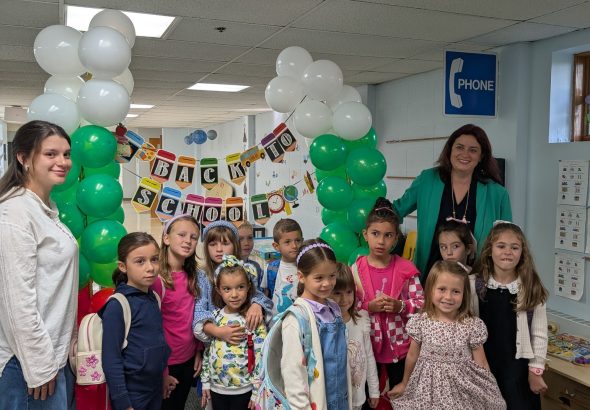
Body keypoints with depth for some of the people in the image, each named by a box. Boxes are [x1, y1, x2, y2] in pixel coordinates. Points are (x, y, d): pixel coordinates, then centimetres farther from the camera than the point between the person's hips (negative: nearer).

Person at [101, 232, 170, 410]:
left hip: (156, 388, 6)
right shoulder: (117, 305, -18)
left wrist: (163, 375, 15)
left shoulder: (154, 298, 2)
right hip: (131, 390, -6)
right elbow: (111, 360, -18)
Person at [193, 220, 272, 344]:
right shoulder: (202, 277, 3)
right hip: (214, 342, -2)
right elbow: (198, 312, -6)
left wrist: (257, 305, -23)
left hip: (244, 339, 2)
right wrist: (217, 331, -23)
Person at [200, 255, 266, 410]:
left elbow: (261, 358, -12)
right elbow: (207, 351, 6)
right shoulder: (214, 317, -3)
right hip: (217, 388, 3)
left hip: (243, 390, -3)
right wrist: (205, 382, 7)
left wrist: (257, 392, -11)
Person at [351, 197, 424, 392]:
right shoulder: (356, 269, -8)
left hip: (399, 344, 0)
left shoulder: (406, 269, -8)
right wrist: (369, 307, -21)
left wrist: (399, 306, -21)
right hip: (367, 344, 0)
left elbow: (422, 303, -5)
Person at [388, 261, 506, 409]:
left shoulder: (473, 326, -14)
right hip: (428, 387, 1)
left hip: (462, 391, 0)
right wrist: (405, 384, 15)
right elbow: (412, 356, 4)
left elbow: (481, 364, -4)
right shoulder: (420, 322, -11)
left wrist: (489, 394, -3)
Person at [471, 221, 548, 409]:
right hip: (481, 364, 1)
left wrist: (536, 370, -3)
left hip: (517, 366, 0)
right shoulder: (474, 284, -7)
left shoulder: (532, 288, -6)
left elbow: (539, 334, -3)